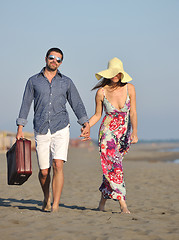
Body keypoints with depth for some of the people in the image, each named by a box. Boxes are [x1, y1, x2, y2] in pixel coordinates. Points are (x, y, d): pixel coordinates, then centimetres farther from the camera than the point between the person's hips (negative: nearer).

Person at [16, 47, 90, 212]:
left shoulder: (66, 82, 10)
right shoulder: (34, 81, 9)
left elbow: (77, 103, 10)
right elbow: (26, 105, 9)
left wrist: (85, 123, -2)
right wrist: (20, 128, 3)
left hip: (61, 130, -1)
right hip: (41, 131, 1)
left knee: (58, 165, -18)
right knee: (44, 171, 3)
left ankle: (55, 205, -16)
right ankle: (47, 199, 30)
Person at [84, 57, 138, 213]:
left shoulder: (129, 88, -5)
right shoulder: (102, 92, -6)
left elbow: (133, 113, -5)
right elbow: (97, 115, 4)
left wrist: (134, 132, -16)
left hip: (125, 133, 2)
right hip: (108, 132, -2)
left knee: (111, 167, 5)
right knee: (114, 166, -14)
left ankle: (103, 200, 22)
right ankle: (122, 203, -14)